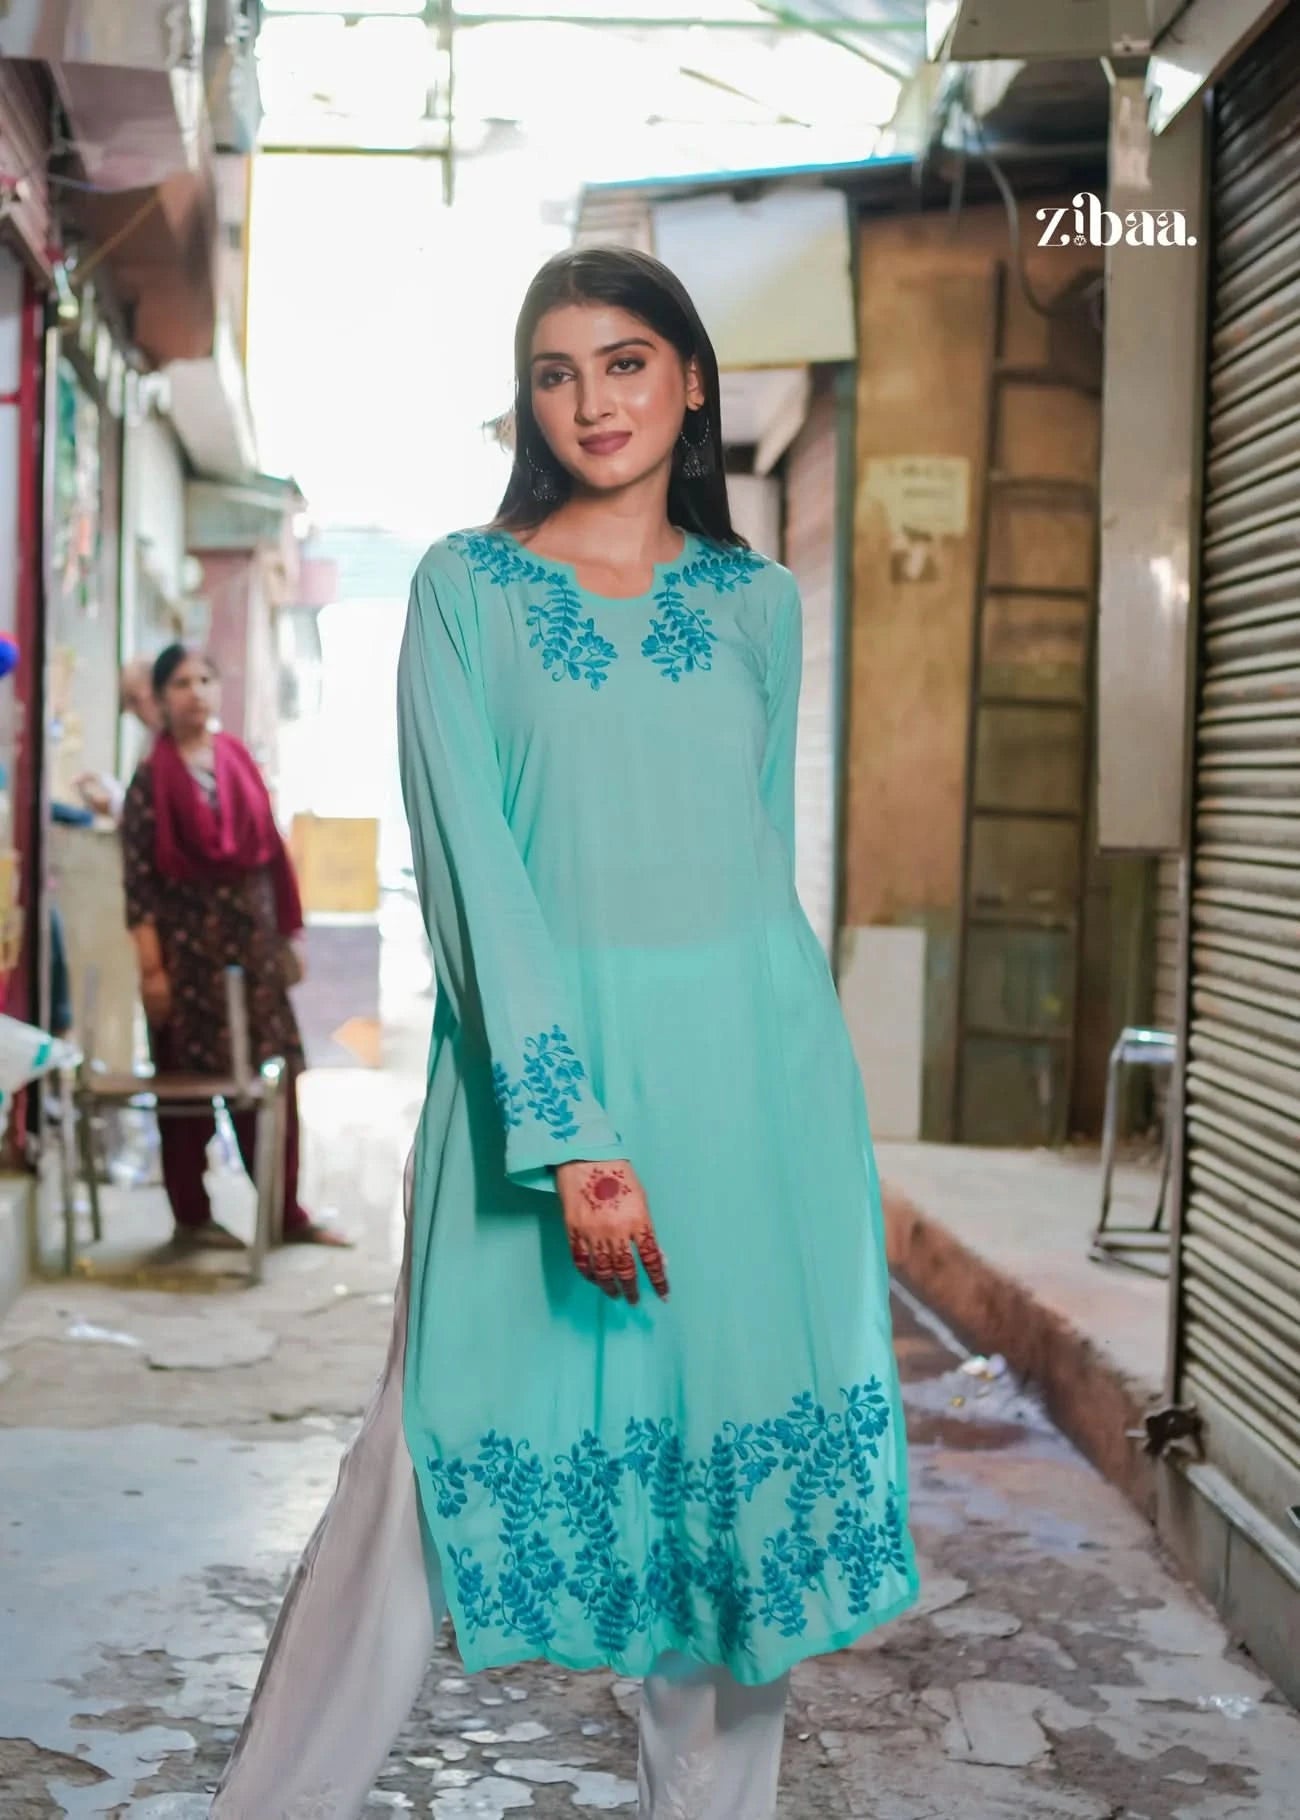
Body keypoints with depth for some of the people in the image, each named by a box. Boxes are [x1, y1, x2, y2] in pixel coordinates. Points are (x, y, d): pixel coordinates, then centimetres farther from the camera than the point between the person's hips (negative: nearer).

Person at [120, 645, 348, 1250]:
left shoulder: (241, 762, 9)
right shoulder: (152, 777, -6)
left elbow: (271, 853, 12)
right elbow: (138, 876, -10)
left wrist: (288, 935, 10)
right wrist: (151, 967, -14)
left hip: (252, 937, 5)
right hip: (188, 941, -5)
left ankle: (285, 1211, 14)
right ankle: (191, 1217, 14)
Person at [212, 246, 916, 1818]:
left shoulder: (760, 603, 12)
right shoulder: (464, 587, 2)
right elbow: (469, 864, -8)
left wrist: (696, 1091, 14)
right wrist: (572, 1133, -17)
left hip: (749, 1072, 3)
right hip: (537, 1058, -3)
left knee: (736, 1452, 6)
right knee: (450, 1443, -4)